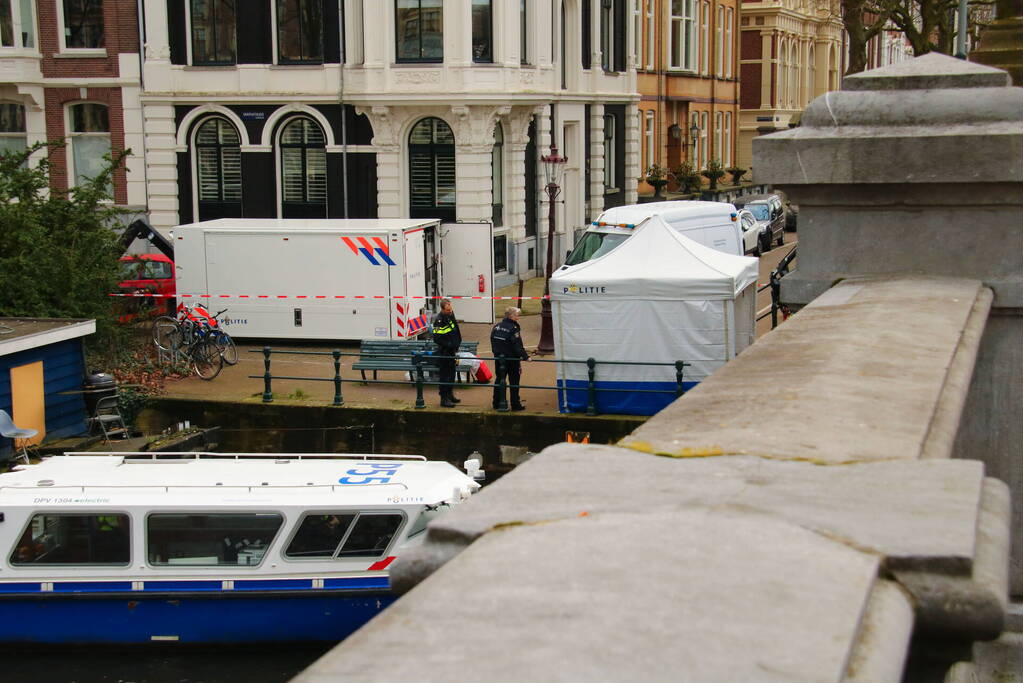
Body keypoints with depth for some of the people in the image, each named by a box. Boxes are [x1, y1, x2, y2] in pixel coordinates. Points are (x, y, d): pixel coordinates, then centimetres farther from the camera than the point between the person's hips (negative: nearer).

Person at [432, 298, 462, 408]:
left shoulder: (451, 315, 8)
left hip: (451, 351, 9)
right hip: (444, 353, -9)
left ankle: (450, 395, 30)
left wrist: (457, 344, 15)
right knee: (445, 375, -4)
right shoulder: (439, 320, -20)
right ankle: (444, 399, 1)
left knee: (451, 374, 18)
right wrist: (450, 345, -21)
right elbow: (437, 339, -23)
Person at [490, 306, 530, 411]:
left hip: (499, 358, 6)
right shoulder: (513, 328, -17)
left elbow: (493, 342, 11)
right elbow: (518, 346, -21)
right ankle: (515, 404, 6)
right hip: (511, 359, -6)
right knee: (514, 381, 3)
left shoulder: (496, 327, 4)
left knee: (499, 380, 14)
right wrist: (525, 356, -17)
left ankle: (497, 403, 18)